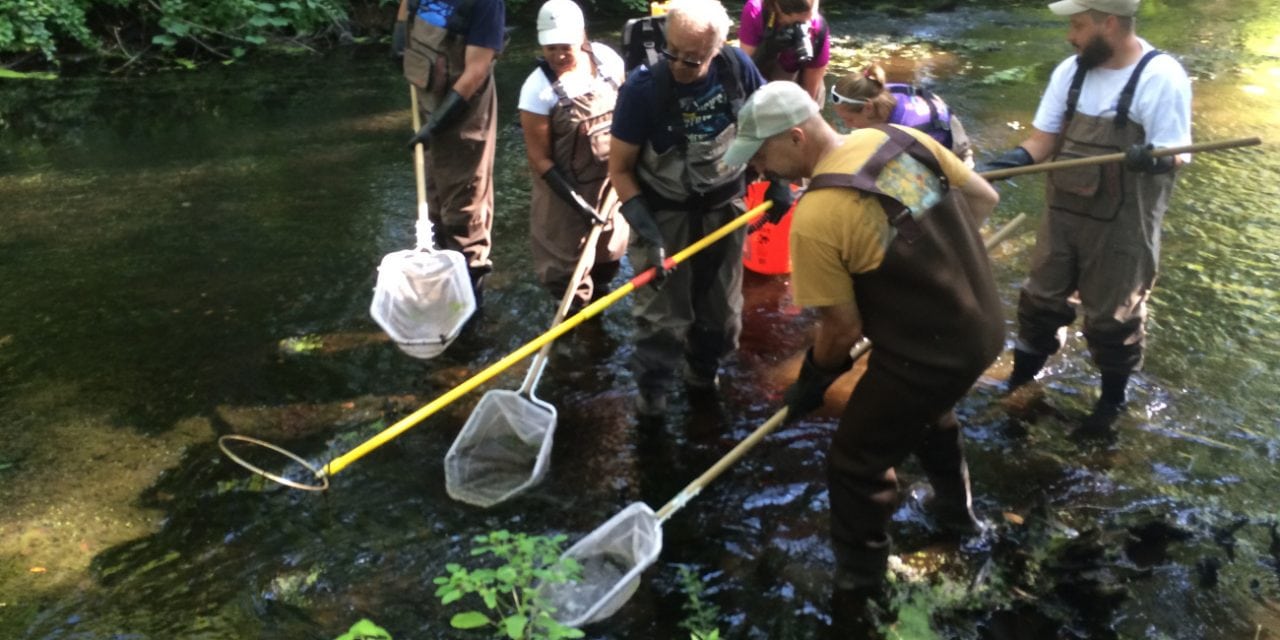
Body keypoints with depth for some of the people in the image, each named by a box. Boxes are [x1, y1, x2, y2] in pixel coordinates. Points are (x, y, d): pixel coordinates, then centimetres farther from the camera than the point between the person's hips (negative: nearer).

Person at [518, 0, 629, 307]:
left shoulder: (606, 58, -12)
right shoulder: (538, 87, -25)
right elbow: (538, 157, -20)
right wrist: (573, 198, -24)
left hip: (613, 175, 5)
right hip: (569, 184, -5)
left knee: (610, 243, 24)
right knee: (569, 259, 8)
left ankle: (598, 298, 50)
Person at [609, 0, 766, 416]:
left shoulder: (737, 67, -17)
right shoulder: (642, 88, -26)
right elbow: (620, 169, -18)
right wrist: (646, 230, -26)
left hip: (724, 205, 4)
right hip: (663, 211, -3)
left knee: (721, 303, 17)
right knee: (661, 310, -1)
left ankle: (704, 365, 45)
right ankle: (652, 386, 24)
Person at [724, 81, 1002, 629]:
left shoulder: (814, 218, -24)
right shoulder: (902, 138, -4)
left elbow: (844, 327, -16)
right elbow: (983, 198, 6)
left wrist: (811, 381, 2)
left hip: (927, 356, -8)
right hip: (984, 325, 8)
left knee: (857, 462, 12)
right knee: (930, 412, 36)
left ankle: (859, 581, 31)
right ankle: (956, 508, 59)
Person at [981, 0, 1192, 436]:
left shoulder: (1161, 77, -16)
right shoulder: (1071, 70, 1)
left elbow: (1173, 155, -16)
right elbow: (1044, 139, 2)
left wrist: (1153, 157, -40)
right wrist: (1016, 159, -18)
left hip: (1121, 225, -5)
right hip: (1062, 213, 5)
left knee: (1111, 316, 9)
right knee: (1040, 300, 15)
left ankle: (1112, 399, 31)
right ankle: (1019, 382, 35)